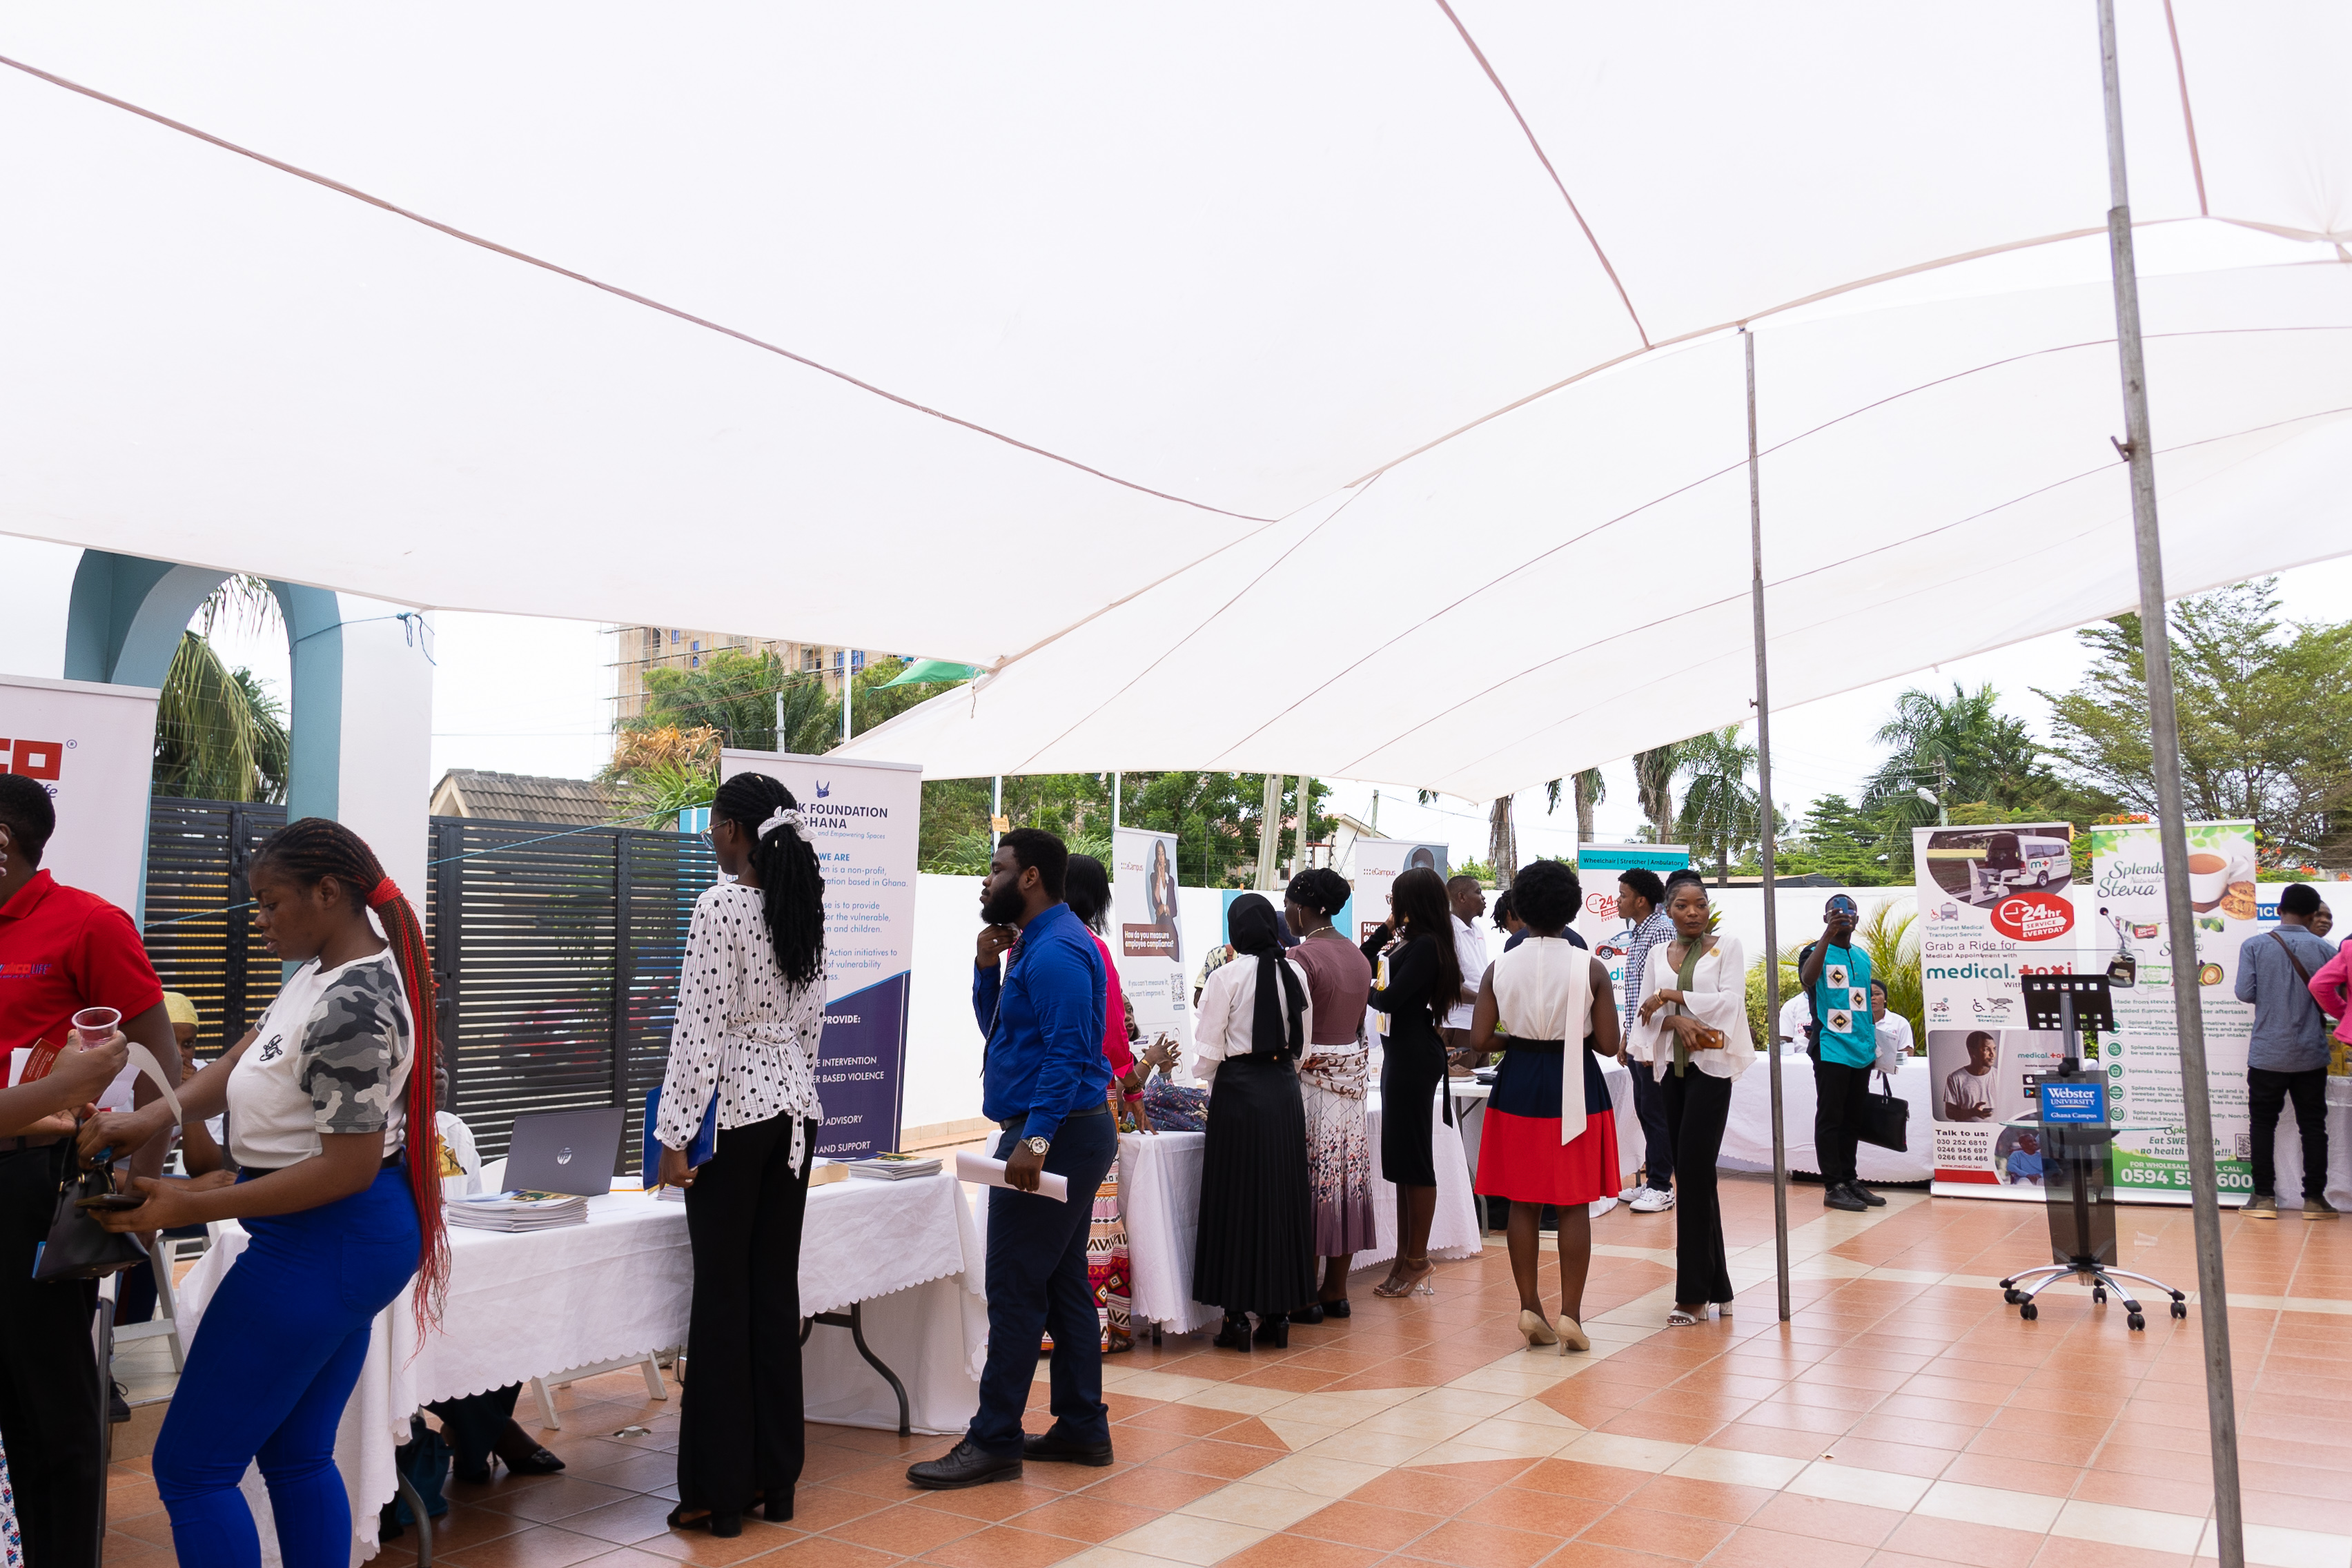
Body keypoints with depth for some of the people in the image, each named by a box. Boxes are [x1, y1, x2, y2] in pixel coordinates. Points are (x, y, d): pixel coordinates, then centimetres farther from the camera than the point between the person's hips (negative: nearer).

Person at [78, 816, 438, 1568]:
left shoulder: (350, 1005, -24)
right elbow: (245, 1061, 11)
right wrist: (157, 1114, -6)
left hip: (323, 1243, -10)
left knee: (190, 1468, 2)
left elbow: (348, 1168, -25)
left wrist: (193, 1205, -22)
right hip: (345, 1241, 10)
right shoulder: (322, 970, 9)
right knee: (297, 1457, 19)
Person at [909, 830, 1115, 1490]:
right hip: (1065, 1135, 11)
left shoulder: (1055, 951, -16)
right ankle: (1082, 1426, 23)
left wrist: (1035, 1139, -30)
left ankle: (994, 1442, 3)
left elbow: (1066, 1053, -24)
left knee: (1015, 1291, -5)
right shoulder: (1035, 944, 18)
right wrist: (987, 966, 6)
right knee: (1063, 1284, 15)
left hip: (1052, 1135, -11)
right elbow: (997, 1030, 21)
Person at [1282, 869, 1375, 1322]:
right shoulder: (1358, 956, 10)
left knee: (1309, 1182, -2)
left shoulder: (1302, 957, -15)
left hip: (1310, 1077, -8)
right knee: (1346, 1176, 10)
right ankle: (1336, 1290, 18)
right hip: (1351, 1077, 8)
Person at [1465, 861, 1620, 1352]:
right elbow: (1608, 1045, -9)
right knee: (1575, 1206, 6)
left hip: (1518, 1089, 2)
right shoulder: (1591, 968, -9)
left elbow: (1479, 1041, -6)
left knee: (1522, 1203, 11)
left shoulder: (1499, 968, -4)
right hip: (1575, 1090, -2)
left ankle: (1530, 1308, 15)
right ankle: (1570, 1314, 6)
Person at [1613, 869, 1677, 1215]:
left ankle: (1661, 1187, 5)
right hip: (1637, 1040, 9)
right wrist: (1625, 1035, 20)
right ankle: (1652, 1180, 20)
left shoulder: (1660, 930, -14)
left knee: (1656, 1114, -3)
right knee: (1645, 1111, 13)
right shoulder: (1636, 933, 16)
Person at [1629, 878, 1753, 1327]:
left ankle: (1694, 1294, -3)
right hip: (1672, 1067, 4)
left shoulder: (1727, 947, 3)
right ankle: (1715, 1288, 16)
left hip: (1710, 1066, -4)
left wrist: (1670, 996, -12)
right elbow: (1645, 1015, 5)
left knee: (1694, 1174, -10)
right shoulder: (1658, 954, 13)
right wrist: (1676, 1020, -15)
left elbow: (1730, 1000, -10)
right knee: (1692, 1176, 6)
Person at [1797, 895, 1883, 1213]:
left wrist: (1874, 1042, 19)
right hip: (1831, 1051, -6)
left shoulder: (1863, 956, 16)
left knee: (1853, 1119, 12)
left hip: (1862, 1052, 7)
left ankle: (1850, 1180, 20)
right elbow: (1807, 978, -27)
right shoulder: (1816, 951, -4)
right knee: (1830, 1118, -3)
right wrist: (1829, 933, -33)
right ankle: (1833, 1187, 0)